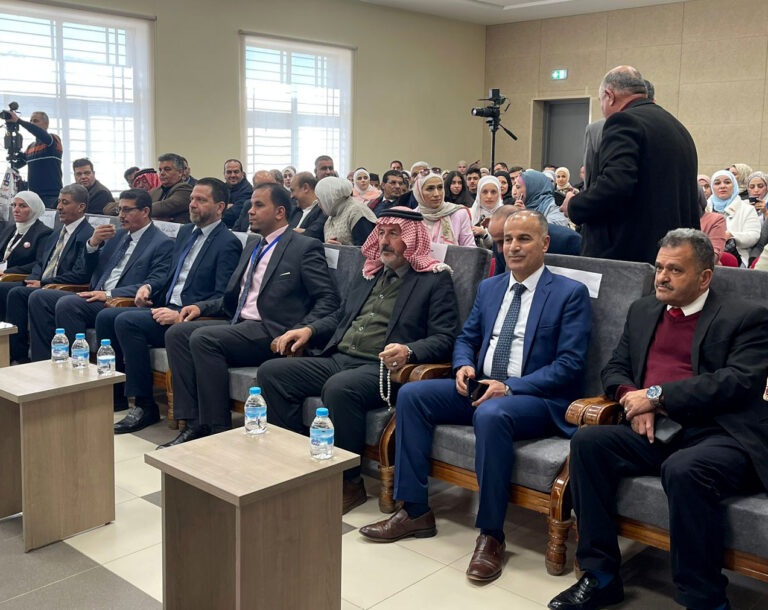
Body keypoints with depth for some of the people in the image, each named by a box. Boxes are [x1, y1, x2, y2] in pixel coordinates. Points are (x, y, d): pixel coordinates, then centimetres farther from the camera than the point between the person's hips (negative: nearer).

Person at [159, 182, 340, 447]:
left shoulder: (305, 247, -2)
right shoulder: (251, 248, 23)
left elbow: (328, 300, -9)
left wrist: (300, 333, -21)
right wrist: (201, 306, 10)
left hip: (271, 332, -8)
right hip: (239, 324, 9)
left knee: (203, 338, -26)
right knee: (177, 333, -8)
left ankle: (218, 431, -18)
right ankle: (194, 423, -10)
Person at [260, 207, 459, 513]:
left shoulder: (436, 279, 3)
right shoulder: (368, 274, 24)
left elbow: (443, 339, -5)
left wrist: (408, 351, -25)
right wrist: (309, 330, 12)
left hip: (383, 368, -7)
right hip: (337, 359, 7)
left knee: (338, 388, -37)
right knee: (271, 372, -11)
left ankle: (350, 482, -17)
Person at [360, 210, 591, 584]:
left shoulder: (570, 294, -2)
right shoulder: (489, 288, 17)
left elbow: (570, 364, -11)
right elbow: (466, 338, 22)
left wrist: (509, 387, -20)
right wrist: (464, 366, -3)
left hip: (537, 399, -6)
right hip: (481, 387, 7)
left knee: (491, 415, -38)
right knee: (411, 394, -11)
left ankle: (491, 534, -24)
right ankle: (415, 512, -6)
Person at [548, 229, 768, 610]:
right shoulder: (643, 311, 21)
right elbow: (615, 369, 20)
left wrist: (657, 395, -14)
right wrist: (633, 398, -4)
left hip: (719, 435, -5)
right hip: (655, 432, 6)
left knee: (684, 470, -36)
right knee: (587, 442, -20)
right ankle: (601, 576, -12)